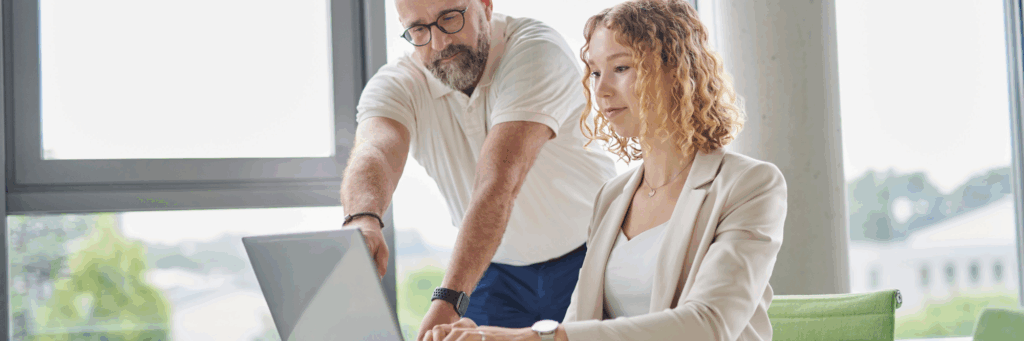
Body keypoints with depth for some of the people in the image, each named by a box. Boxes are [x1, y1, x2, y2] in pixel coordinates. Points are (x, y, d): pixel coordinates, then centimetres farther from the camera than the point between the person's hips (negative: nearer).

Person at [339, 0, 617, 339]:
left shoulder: (538, 51, -26)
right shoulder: (395, 85, -12)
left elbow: (501, 183, -37)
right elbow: (375, 151, -34)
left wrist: (449, 299, -47)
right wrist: (362, 217, -58)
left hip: (586, 258, -3)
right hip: (496, 270, 3)